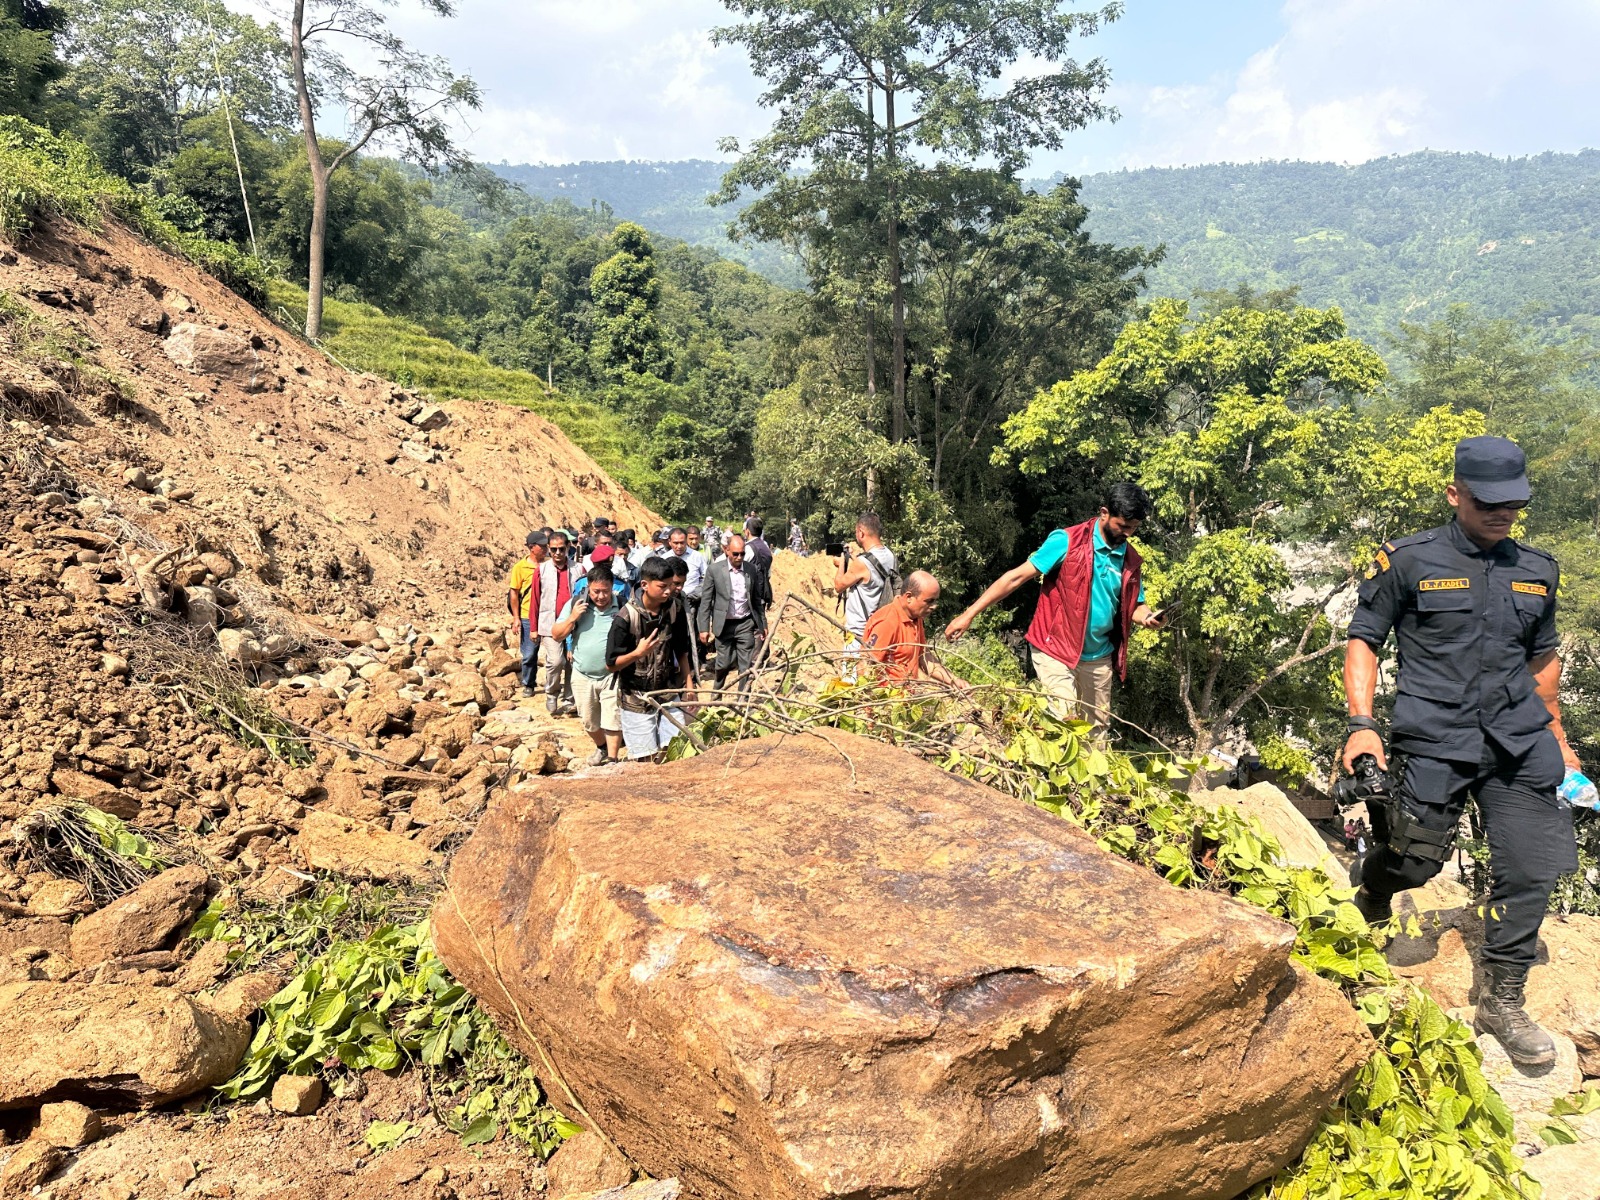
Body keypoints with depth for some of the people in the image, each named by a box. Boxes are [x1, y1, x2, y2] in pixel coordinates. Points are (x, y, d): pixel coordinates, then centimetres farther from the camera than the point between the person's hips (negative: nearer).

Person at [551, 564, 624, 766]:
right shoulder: (575, 604, -3)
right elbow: (556, 634, 1)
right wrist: (572, 618, -15)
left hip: (612, 675, -3)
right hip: (583, 676, 3)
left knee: (612, 721, -5)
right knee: (589, 722, 18)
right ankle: (601, 747, 44)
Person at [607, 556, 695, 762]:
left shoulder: (673, 610, -2)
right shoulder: (626, 618, -17)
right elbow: (611, 665, -12)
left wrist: (688, 685, 5)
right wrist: (638, 653, -27)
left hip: (669, 695, 4)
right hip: (636, 700, -4)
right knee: (647, 758, 2)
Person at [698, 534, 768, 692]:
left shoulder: (752, 569, 1)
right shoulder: (715, 569, -7)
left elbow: (757, 599, 9)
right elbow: (705, 601, -4)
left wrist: (763, 624, 9)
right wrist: (704, 628, -7)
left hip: (746, 624, 2)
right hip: (724, 625, -2)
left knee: (746, 665, 1)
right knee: (724, 663, 7)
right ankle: (718, 689, 36)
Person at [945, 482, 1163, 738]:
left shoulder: (1131, 560, 3)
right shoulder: (1067, 542, -14)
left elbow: (1134, 605, 13)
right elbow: (1018, 576, -15)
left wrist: (1147, 617, -14)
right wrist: (970, 614, -19)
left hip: (1099, 658, 6)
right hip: (1056, 651, -6)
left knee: (1097, 730, 15)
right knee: (1065, 721, -16)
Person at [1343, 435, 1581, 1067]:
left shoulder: (1536, 572, 11)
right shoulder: (1408, 561, -3)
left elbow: (1542, 658, 22)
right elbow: (1362, 640, -1)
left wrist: (1558, 740, 24)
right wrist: (1361, 723, -12)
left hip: (1519, 744, 4)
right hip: (1435, 741, -4)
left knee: (1529, 871, 0)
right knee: (1415, 862, -1)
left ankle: (1502, 1003, 17)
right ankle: (1369, 878, 37)